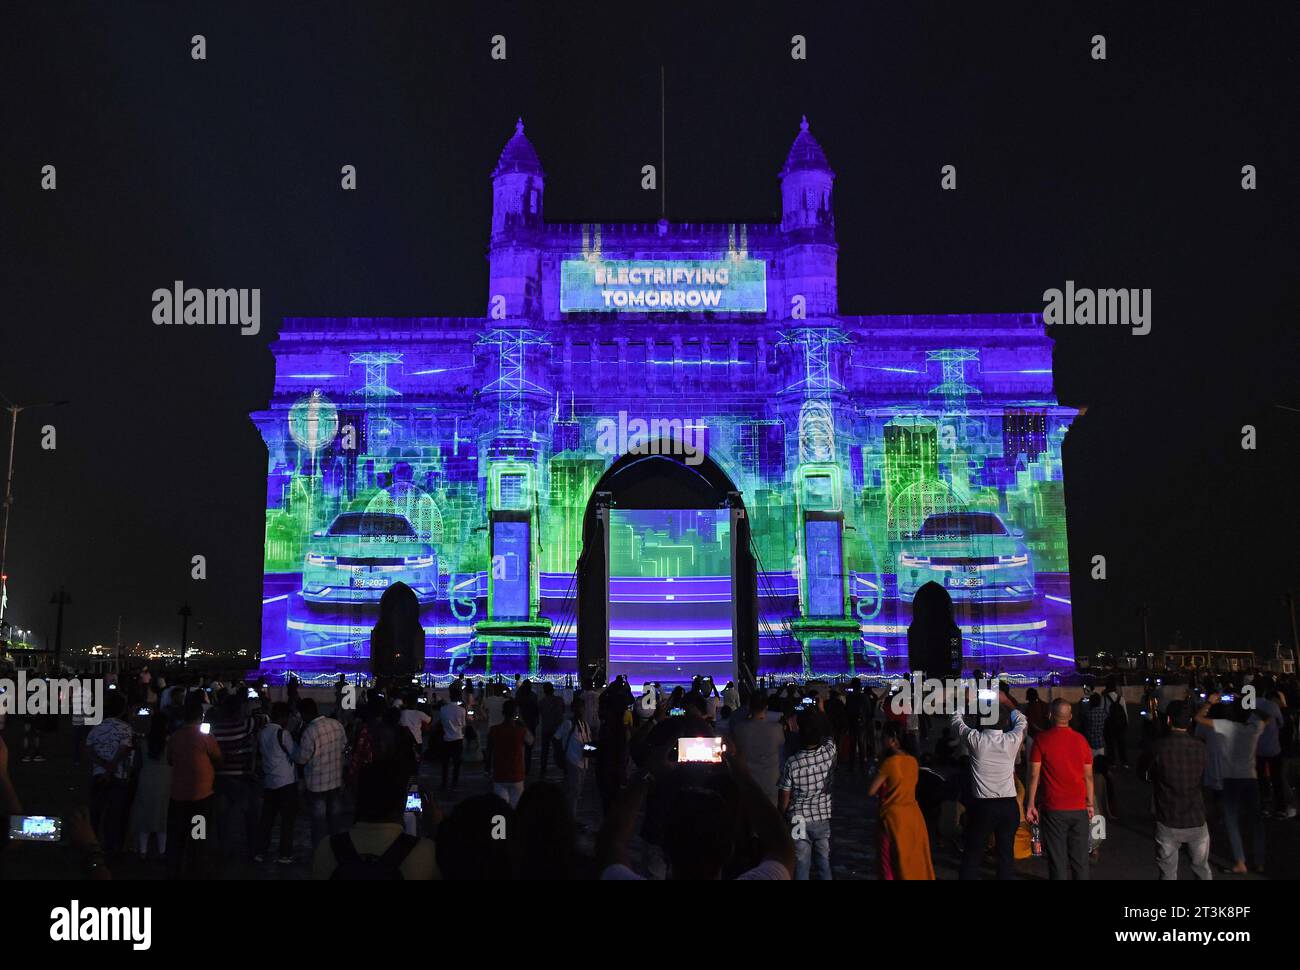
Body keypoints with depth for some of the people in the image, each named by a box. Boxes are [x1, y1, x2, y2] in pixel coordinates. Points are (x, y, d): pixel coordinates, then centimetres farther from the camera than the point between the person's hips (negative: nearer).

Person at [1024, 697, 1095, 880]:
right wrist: (1090, 804, 17)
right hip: (1079, 809, 3)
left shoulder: (1042, 740, -7)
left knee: (1057, 860, 3)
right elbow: (1088, 776, 7)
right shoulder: (1081, 740, 2)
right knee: (1080, 859, 10)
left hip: (1053, 809, -3)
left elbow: (1034, 775, -7)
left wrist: (1030, 805, 0)